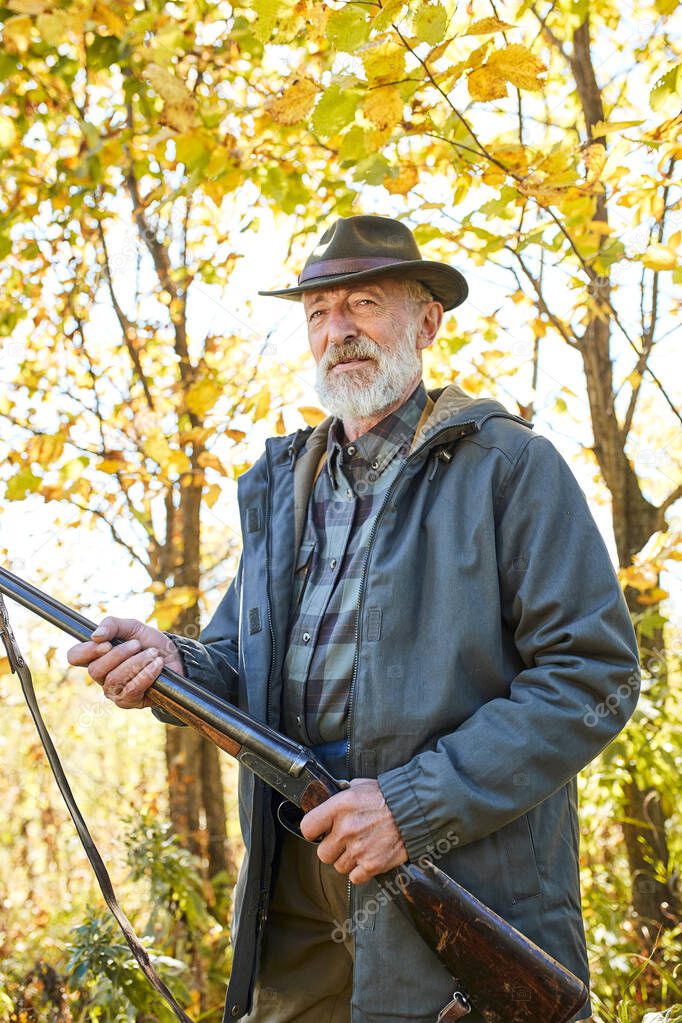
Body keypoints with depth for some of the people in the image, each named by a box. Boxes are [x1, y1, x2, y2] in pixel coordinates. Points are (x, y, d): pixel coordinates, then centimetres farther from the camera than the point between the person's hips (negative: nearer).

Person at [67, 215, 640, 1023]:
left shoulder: (509, 465, -3)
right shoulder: (282, 485, 16)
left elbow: (593, 676, -10)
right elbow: (244, 665, 18)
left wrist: (419, 804, -18)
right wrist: (174, 664, -6)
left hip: (469, 891, -5)